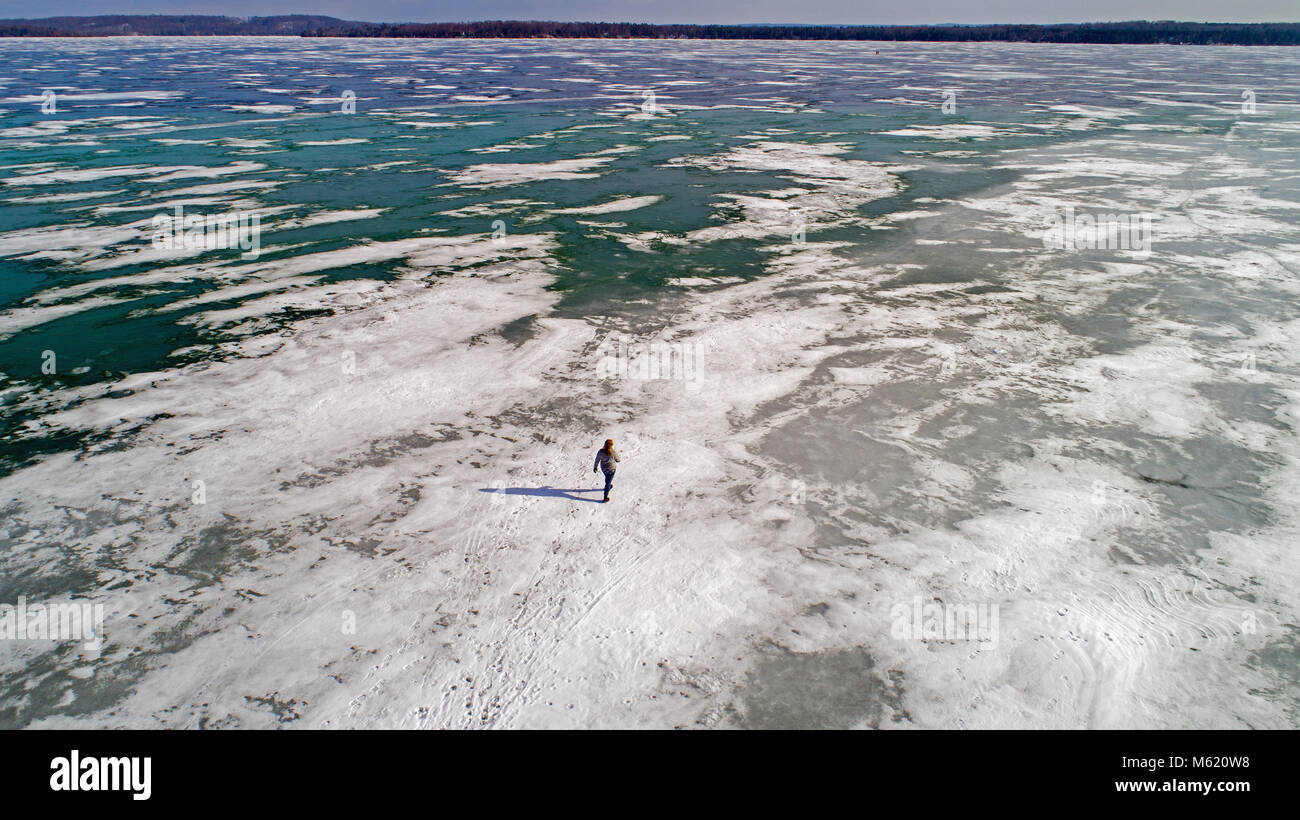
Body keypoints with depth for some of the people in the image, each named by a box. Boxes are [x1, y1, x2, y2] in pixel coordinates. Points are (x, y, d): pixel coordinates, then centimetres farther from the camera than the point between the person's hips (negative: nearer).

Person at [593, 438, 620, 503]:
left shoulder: (600, 452, -22)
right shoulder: (613, 453, -30)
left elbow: (597, 460, -7)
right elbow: (618, 460, -11)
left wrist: (595, 467, 10)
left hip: (603, 468, 3)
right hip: (611, 469, -3)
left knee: (608, 477, 34)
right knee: (608, 483, 11)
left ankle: (610, 485, 64)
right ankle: (606, 498, 18)